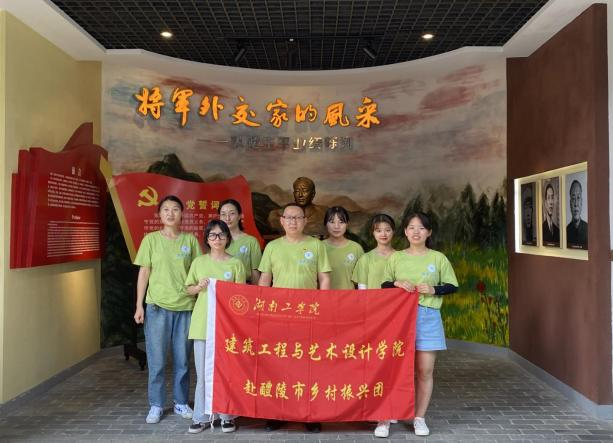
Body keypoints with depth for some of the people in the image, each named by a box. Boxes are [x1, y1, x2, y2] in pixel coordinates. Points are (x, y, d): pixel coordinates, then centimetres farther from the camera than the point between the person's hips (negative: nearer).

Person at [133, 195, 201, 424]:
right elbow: (144, 273, 2)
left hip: (185, 306, 1)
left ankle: (181, 402, 23)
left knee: (182, 359, 8)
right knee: (156, 360, 4)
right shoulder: (151, 239, 2)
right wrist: (139, 306, -2)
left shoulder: (190, 240, 5)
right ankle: (156, 405, 18)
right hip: (157, 306, -1)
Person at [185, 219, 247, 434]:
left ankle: (227, 415, 17)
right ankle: (201, 416, 18)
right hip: (202, 323, 2)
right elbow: (188, 289, 12)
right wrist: (199, 287, -8)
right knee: (202, 373, 6)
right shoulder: (199, 262, 7)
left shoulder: (236, 263, 1)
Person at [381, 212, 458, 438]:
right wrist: (397, 283, -11)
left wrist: (434, 289, -11)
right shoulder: (395, 257, 6)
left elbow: (452, 286, 6)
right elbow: (384, 285, 9)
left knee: (425, 370, 3)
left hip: (428, 318, 0)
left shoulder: (438, 258, 3)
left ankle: (420, 417, 17)